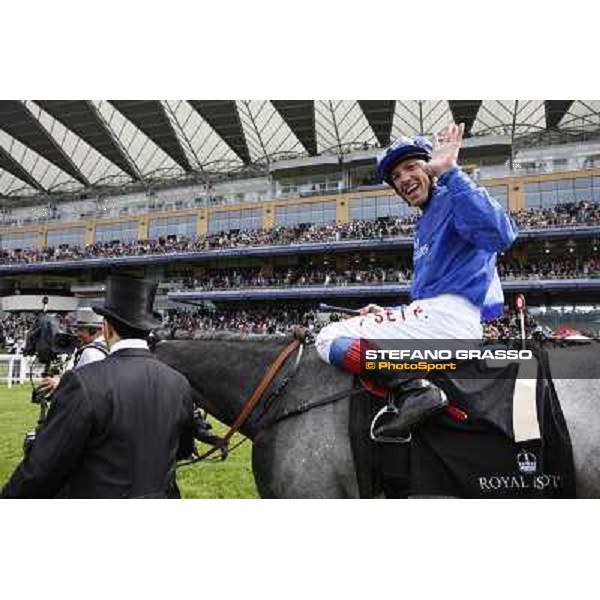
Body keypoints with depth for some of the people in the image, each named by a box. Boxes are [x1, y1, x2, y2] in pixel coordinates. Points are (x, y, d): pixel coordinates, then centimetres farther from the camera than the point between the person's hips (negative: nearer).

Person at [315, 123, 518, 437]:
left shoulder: (455, 199, -4)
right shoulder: (424, 225, 24)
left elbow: (501, 235, -27)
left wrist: (450, 173, -27)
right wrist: (390, 314, 16)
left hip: (448, 316, -10)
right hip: (428, 315, 10)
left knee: (330, 339, -13)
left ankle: (415, 390, -25)